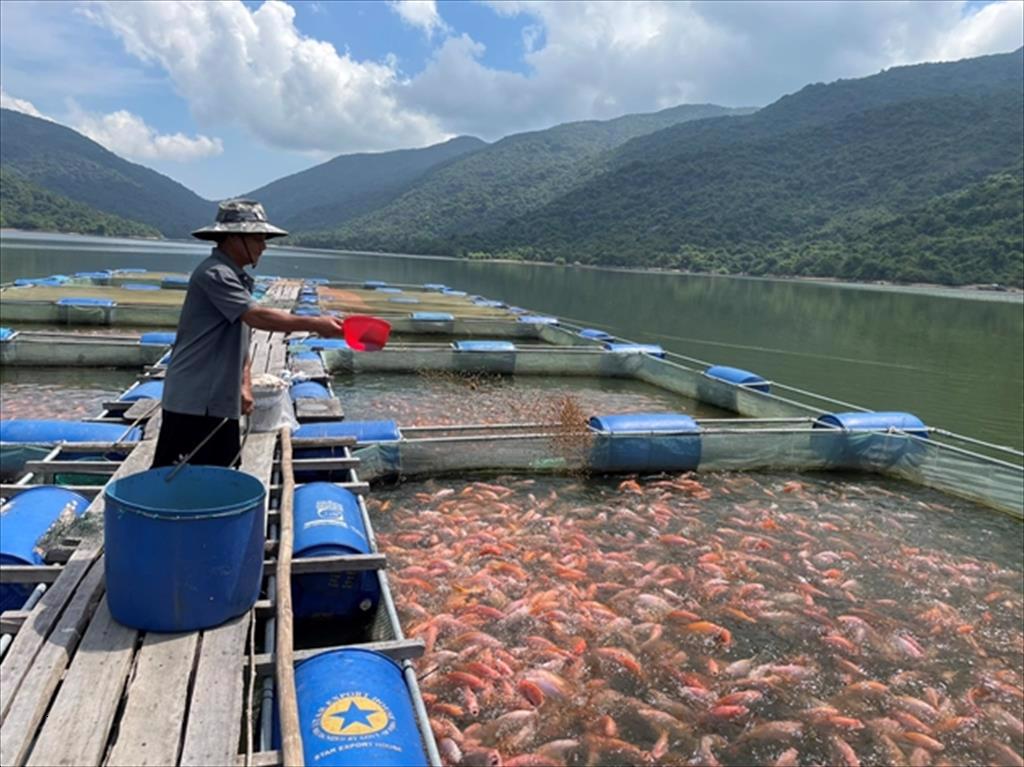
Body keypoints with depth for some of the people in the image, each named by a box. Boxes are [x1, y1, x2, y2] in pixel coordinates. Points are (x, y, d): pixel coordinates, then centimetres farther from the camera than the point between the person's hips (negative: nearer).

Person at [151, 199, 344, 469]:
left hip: (221, 404, 9)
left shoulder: (236, 278, 15)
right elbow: (257, 316, -27)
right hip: (193, 403, -9)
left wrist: (245, 384, 7)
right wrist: (315, 324, -27)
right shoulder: (214, 274, -15)